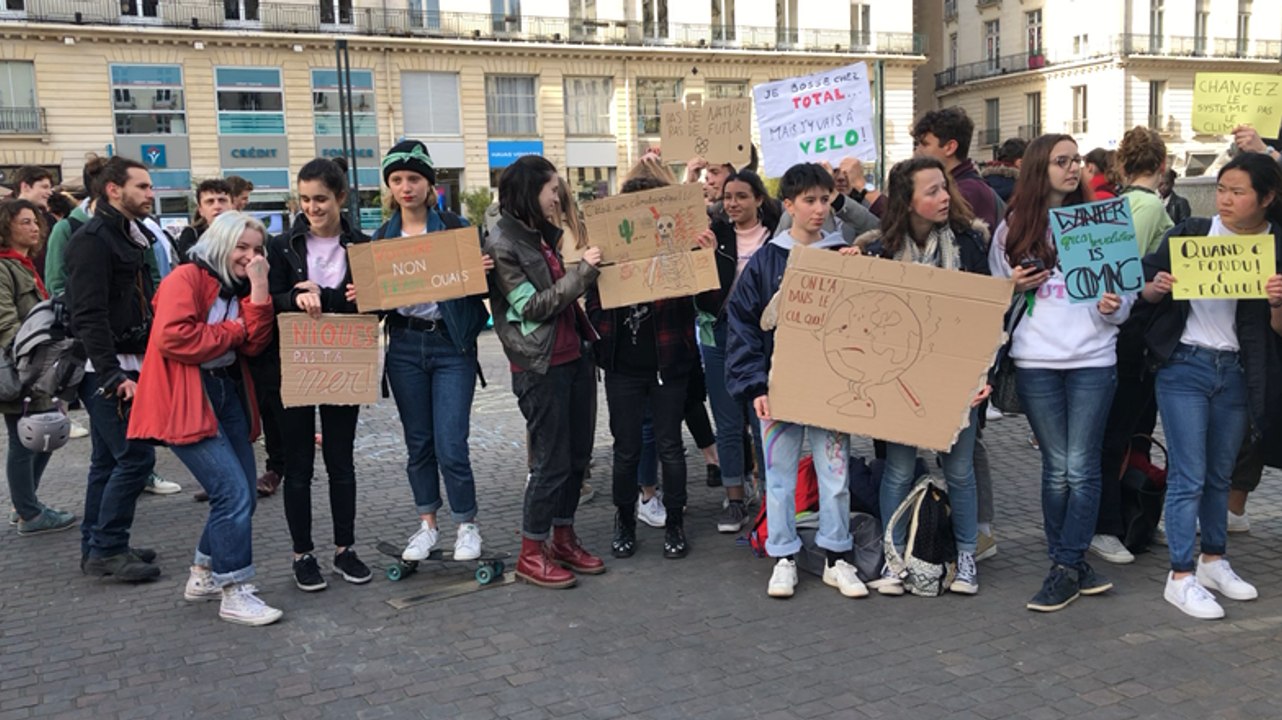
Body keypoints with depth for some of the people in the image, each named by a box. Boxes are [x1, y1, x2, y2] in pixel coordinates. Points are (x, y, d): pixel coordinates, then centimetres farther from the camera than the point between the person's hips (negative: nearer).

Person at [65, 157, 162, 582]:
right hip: (107, 371, -10)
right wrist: (113, 376, -25)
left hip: (123, 367, 10)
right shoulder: (92, 240, -13)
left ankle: (96, 548, 22)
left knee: (108, 461, 13)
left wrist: (143, 364, 17)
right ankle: (107, 550, -1)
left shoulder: (130, 237, 17)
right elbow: (89, 316, -21)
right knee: (135, 456, -10)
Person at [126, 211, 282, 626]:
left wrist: (258, 288, -8)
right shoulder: (185, 279, -9)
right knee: (233, 492, -14)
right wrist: (231, 332, -10)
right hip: (186, 399, -9)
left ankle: (203, 576, 28)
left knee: (241, 495, 10)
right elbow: (173, 337, -23)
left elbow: (254, 344, 1)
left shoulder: (239, 287, 15)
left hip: (228, 392, 9)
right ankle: (234, 592, -4)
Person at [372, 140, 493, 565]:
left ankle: (467, 525, 15)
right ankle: (427, 523, 27)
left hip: (451, 345, -3)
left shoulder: (456, 227, -2)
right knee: (418, 442, 11)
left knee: (450, 446, -5)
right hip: (405, 347, 3)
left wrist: (485, 272, -20)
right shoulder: (383, 237, 7)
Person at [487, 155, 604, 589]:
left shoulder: (547, 235, 12)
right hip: (541, 366, -8)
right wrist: (581, 270, -17)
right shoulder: (502, 245, -12)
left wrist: (590, 266, 7)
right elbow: (532, 306, -16)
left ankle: (563, 538, 26)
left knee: (578, 454, 12)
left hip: (575, 356, 8)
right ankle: (531, 554, 11)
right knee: (552, 461, -3)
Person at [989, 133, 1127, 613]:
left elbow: (1124, 286, 8)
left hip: (1092, 360, 0)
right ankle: (1074, 566, 15)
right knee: (1056, 467, 5)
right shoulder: (1011, 230, 8)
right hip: (1035, 362, 1)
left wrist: (1114, 308, -13)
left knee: (1081, 467, -3)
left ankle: (1066, 568, 5)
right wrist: (1013, 288, -6)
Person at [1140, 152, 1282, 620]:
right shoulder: (1190, 233, -4)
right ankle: (1181, 578, 4)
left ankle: (1213, 561, 32)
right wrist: (1156, 287, -19)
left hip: (1238, 373, 3)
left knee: (1219, 475, 16)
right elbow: (1146, 290, 2)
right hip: (1184, 368, -2)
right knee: (1189, 476, -3)